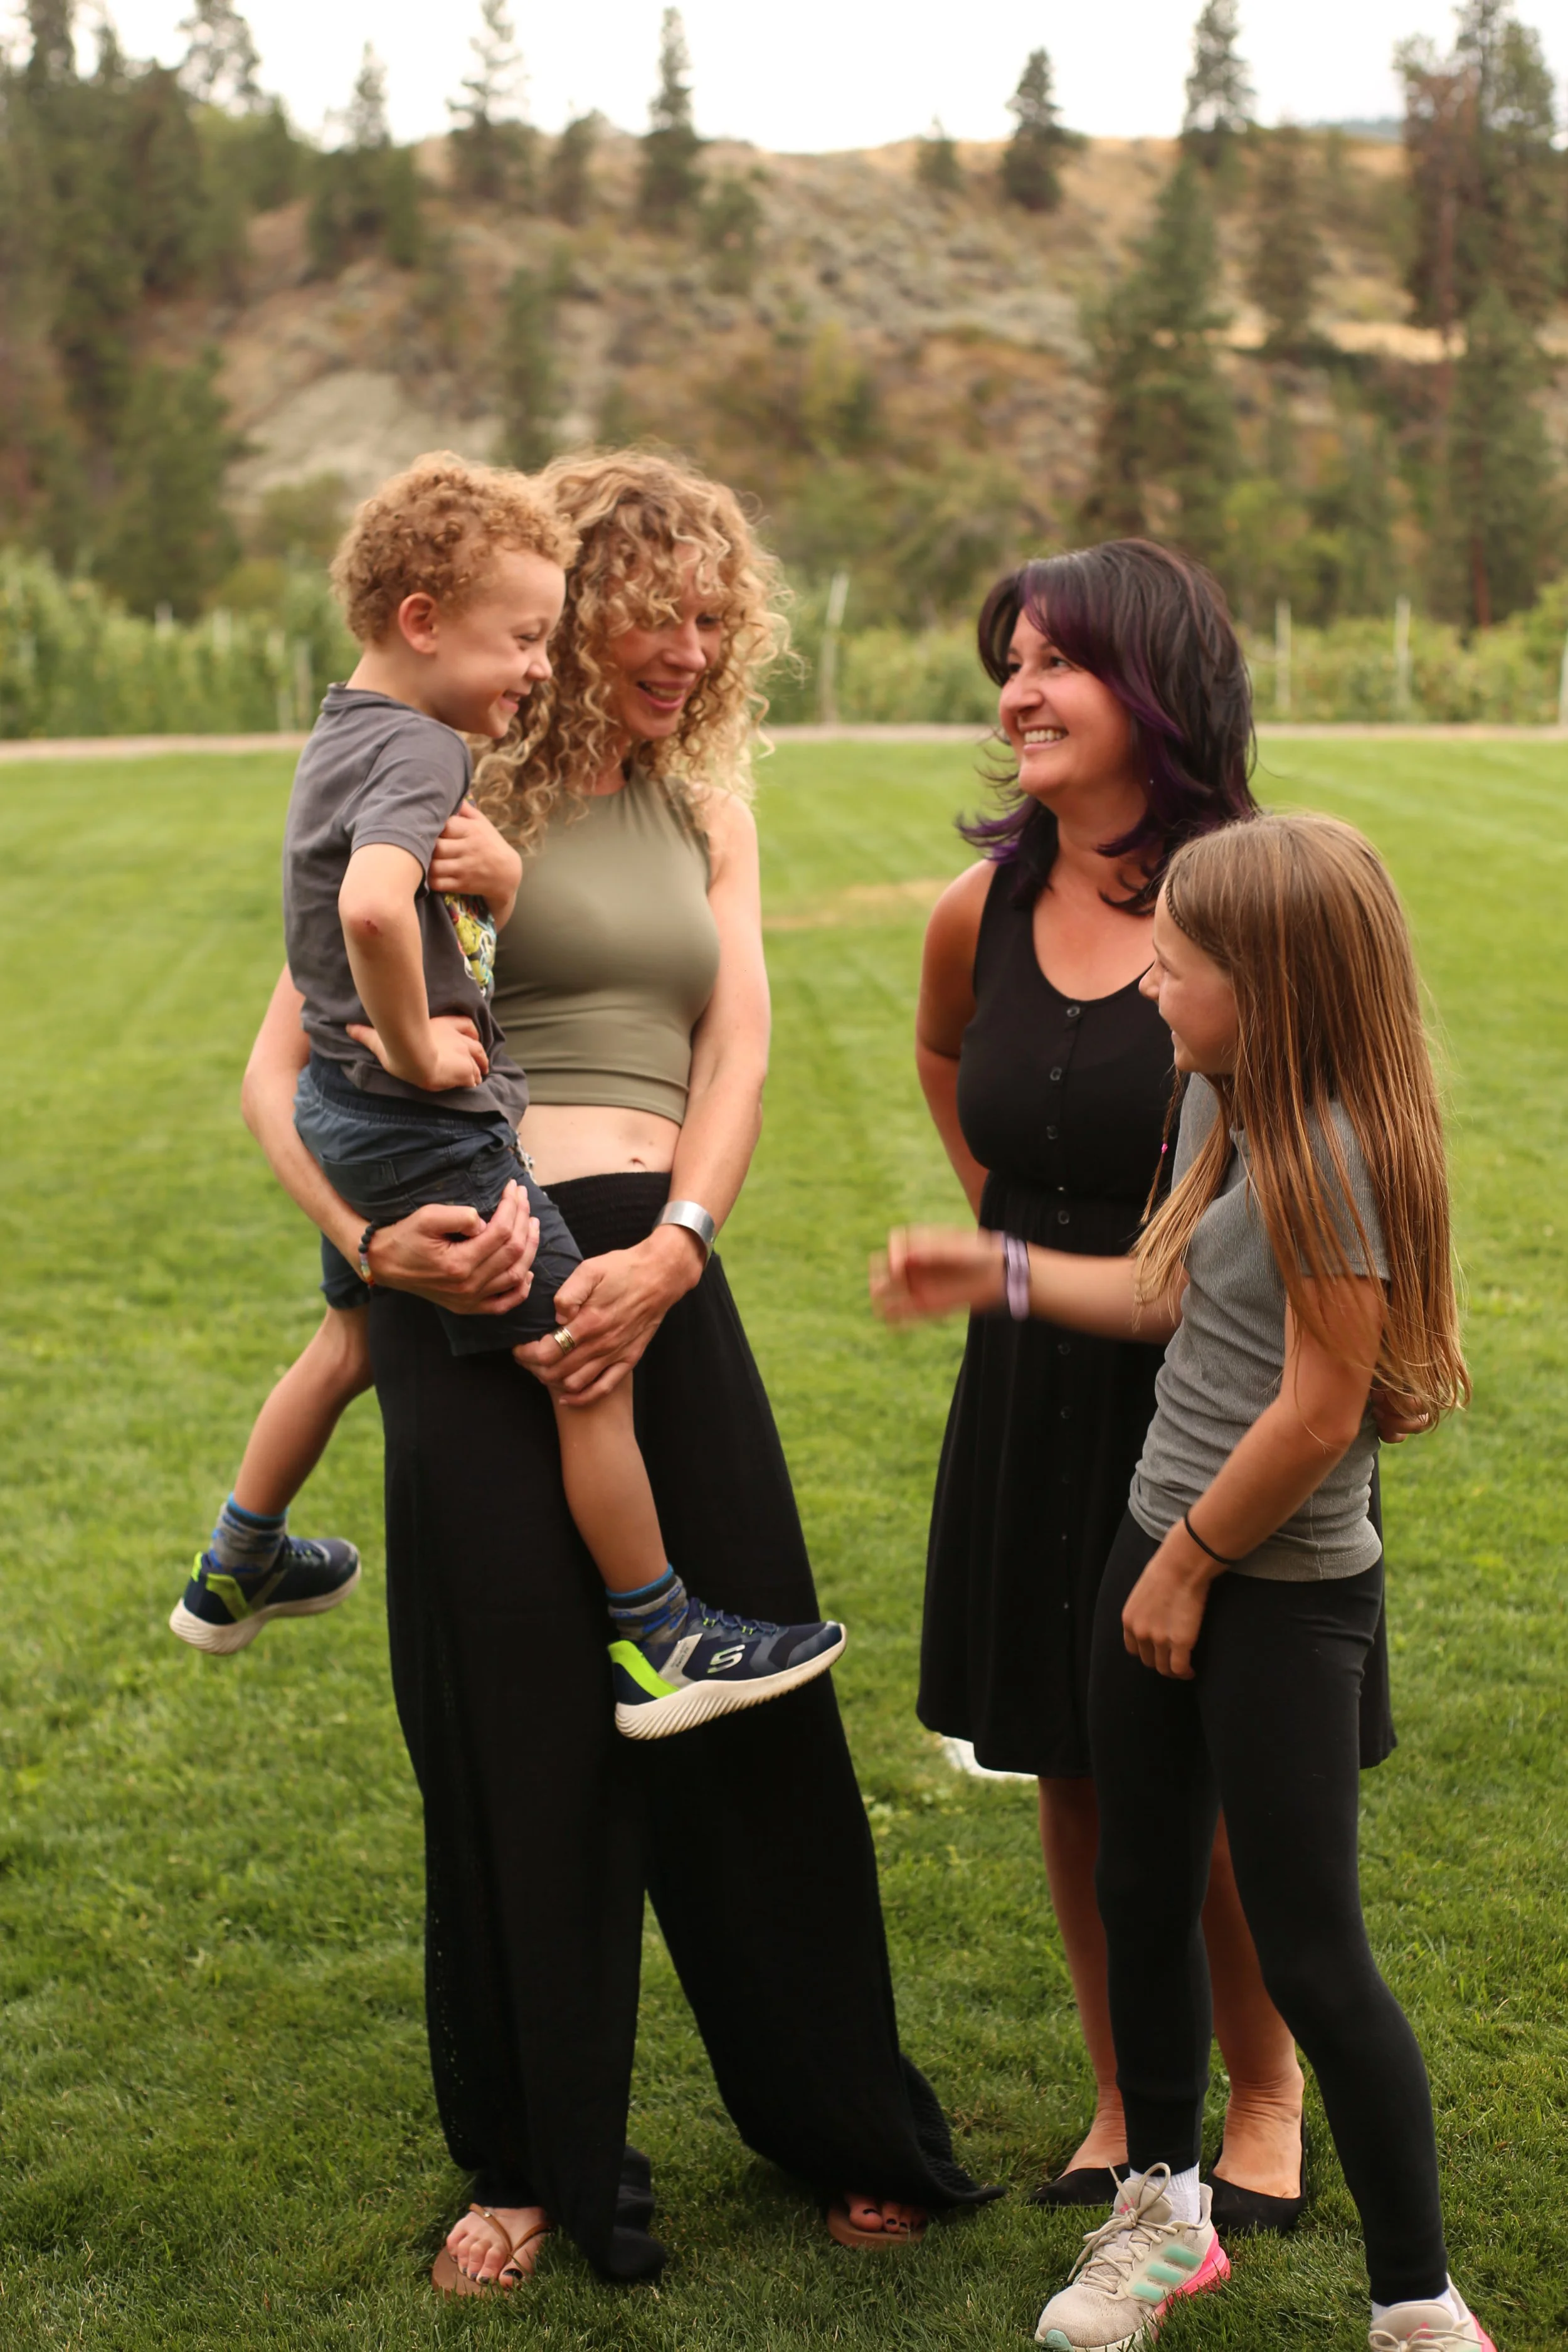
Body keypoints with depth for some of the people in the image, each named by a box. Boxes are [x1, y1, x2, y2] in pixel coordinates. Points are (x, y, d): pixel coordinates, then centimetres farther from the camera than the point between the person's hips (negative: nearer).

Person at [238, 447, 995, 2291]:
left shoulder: (704, 810, 16)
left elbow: (737, 1054, 6)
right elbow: (278, 1069, -2)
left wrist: (673, 1250, -12)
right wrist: (371, 1235, -20)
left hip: (666, 1285, 4)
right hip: (480, 1284, -4)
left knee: (749, 1706, 7)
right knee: (511, 1728, 4)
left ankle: (838, 2123, 25)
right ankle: (534, 2167, 21)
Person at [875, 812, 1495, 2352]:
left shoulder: (1335, 1150, -23)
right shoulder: (1222, 1107, 4)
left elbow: (1317, 1415, -21)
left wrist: (1191, 1566, -11)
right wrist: (1000, 1274, 11)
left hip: (1282, 1592, -9)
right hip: (1162, 1544, 9)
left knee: (1309, 1952, -1)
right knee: (1141, 1895, 18)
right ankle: (1161, 2211, 38)